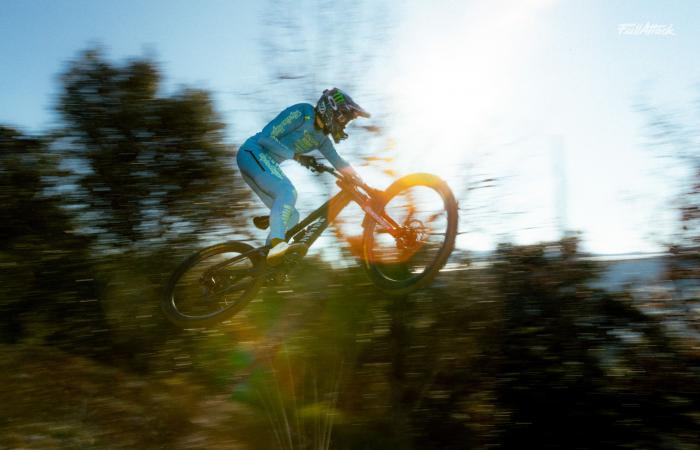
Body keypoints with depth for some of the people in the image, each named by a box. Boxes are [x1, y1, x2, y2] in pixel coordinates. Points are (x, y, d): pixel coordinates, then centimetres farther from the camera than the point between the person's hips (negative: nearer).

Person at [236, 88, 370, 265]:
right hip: (253, 152, -9)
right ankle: (277, 242, -41)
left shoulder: (321, 137, 10)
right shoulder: (301, 113, -15)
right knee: (288, 192, -30)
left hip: (265, 162, 9)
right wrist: (296, 156, -22)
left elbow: (338, 162, 16)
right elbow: (265, 138, -19)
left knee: (291, 215, 2)